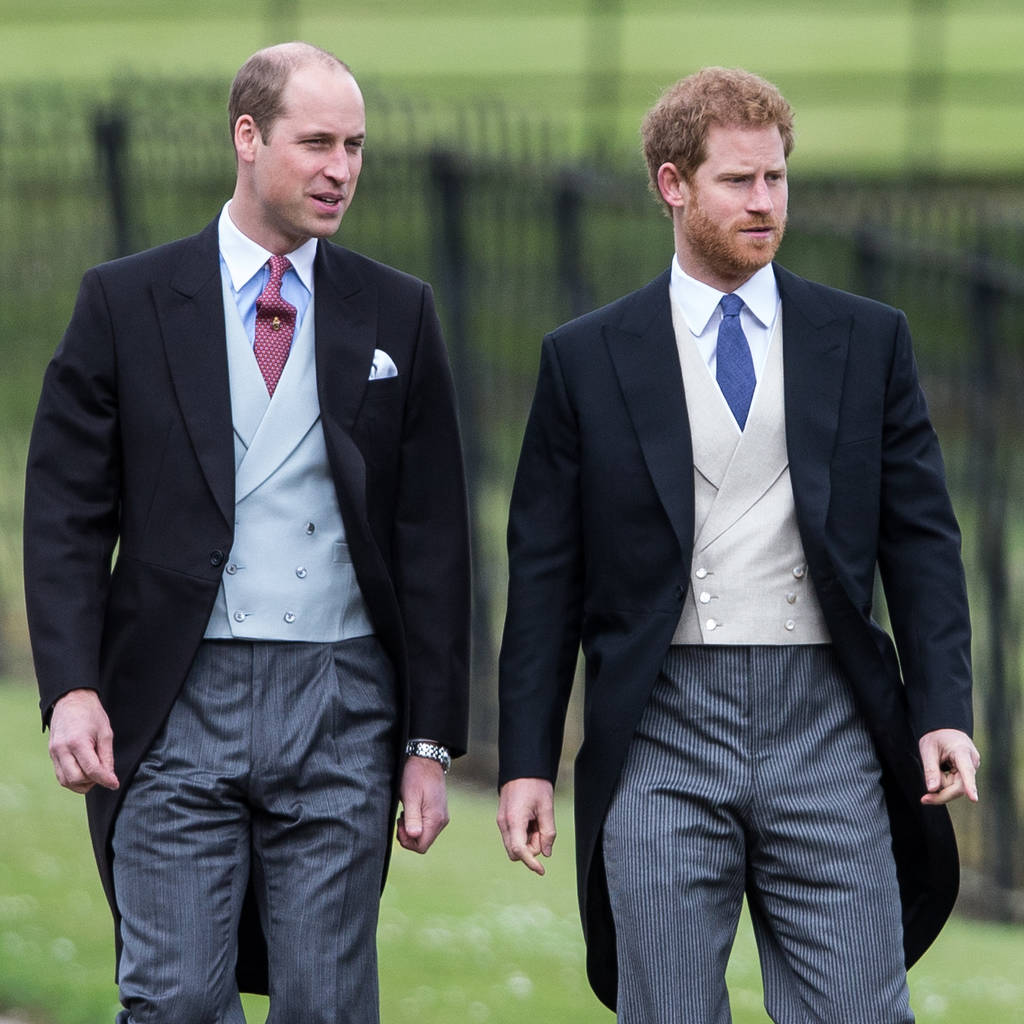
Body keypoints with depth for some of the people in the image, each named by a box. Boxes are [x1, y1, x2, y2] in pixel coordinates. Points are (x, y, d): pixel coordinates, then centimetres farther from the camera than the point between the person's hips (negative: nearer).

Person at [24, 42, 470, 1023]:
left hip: (341, 715, 1)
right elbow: (65, 516, 2)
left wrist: (431, 741, 3)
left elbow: (434, 540, 8)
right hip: (177, 708, -1)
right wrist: (71, 689, -11)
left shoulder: (396, 315, 8)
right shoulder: (126, 303, 4)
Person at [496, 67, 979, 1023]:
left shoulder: (867, 341, 10)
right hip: (662, 737, -1)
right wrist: (527, 761, 2)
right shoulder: (586, 359, 7)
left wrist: (943, 711, -3)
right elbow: (545, 575, 7)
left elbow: (921, 539, 8)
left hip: (826, 728, 1)